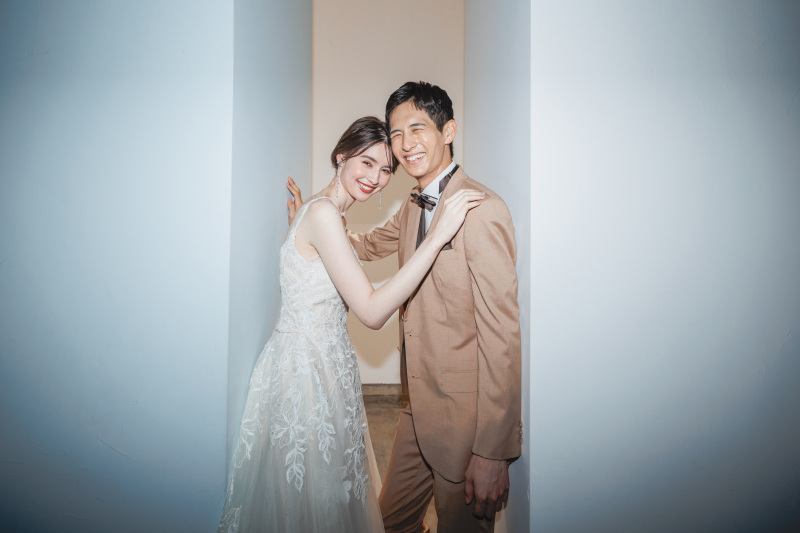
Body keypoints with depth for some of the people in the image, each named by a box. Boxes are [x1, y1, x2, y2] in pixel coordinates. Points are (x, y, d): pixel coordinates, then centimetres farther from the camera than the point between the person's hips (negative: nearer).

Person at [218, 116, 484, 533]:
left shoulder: (323, 211, 9)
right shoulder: (323, 213, -21)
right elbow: (372, 312, -27)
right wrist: (438, 236, -27)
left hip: (319, 361, 10)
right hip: (306, 369, -10)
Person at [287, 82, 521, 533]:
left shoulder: (483, 210, -21)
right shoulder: (413, 208, 8)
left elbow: (503, 334, -24)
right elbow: (372, 244, 29)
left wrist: (494, 451, -22)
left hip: (464, 416, -8)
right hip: (419, 409, 8)